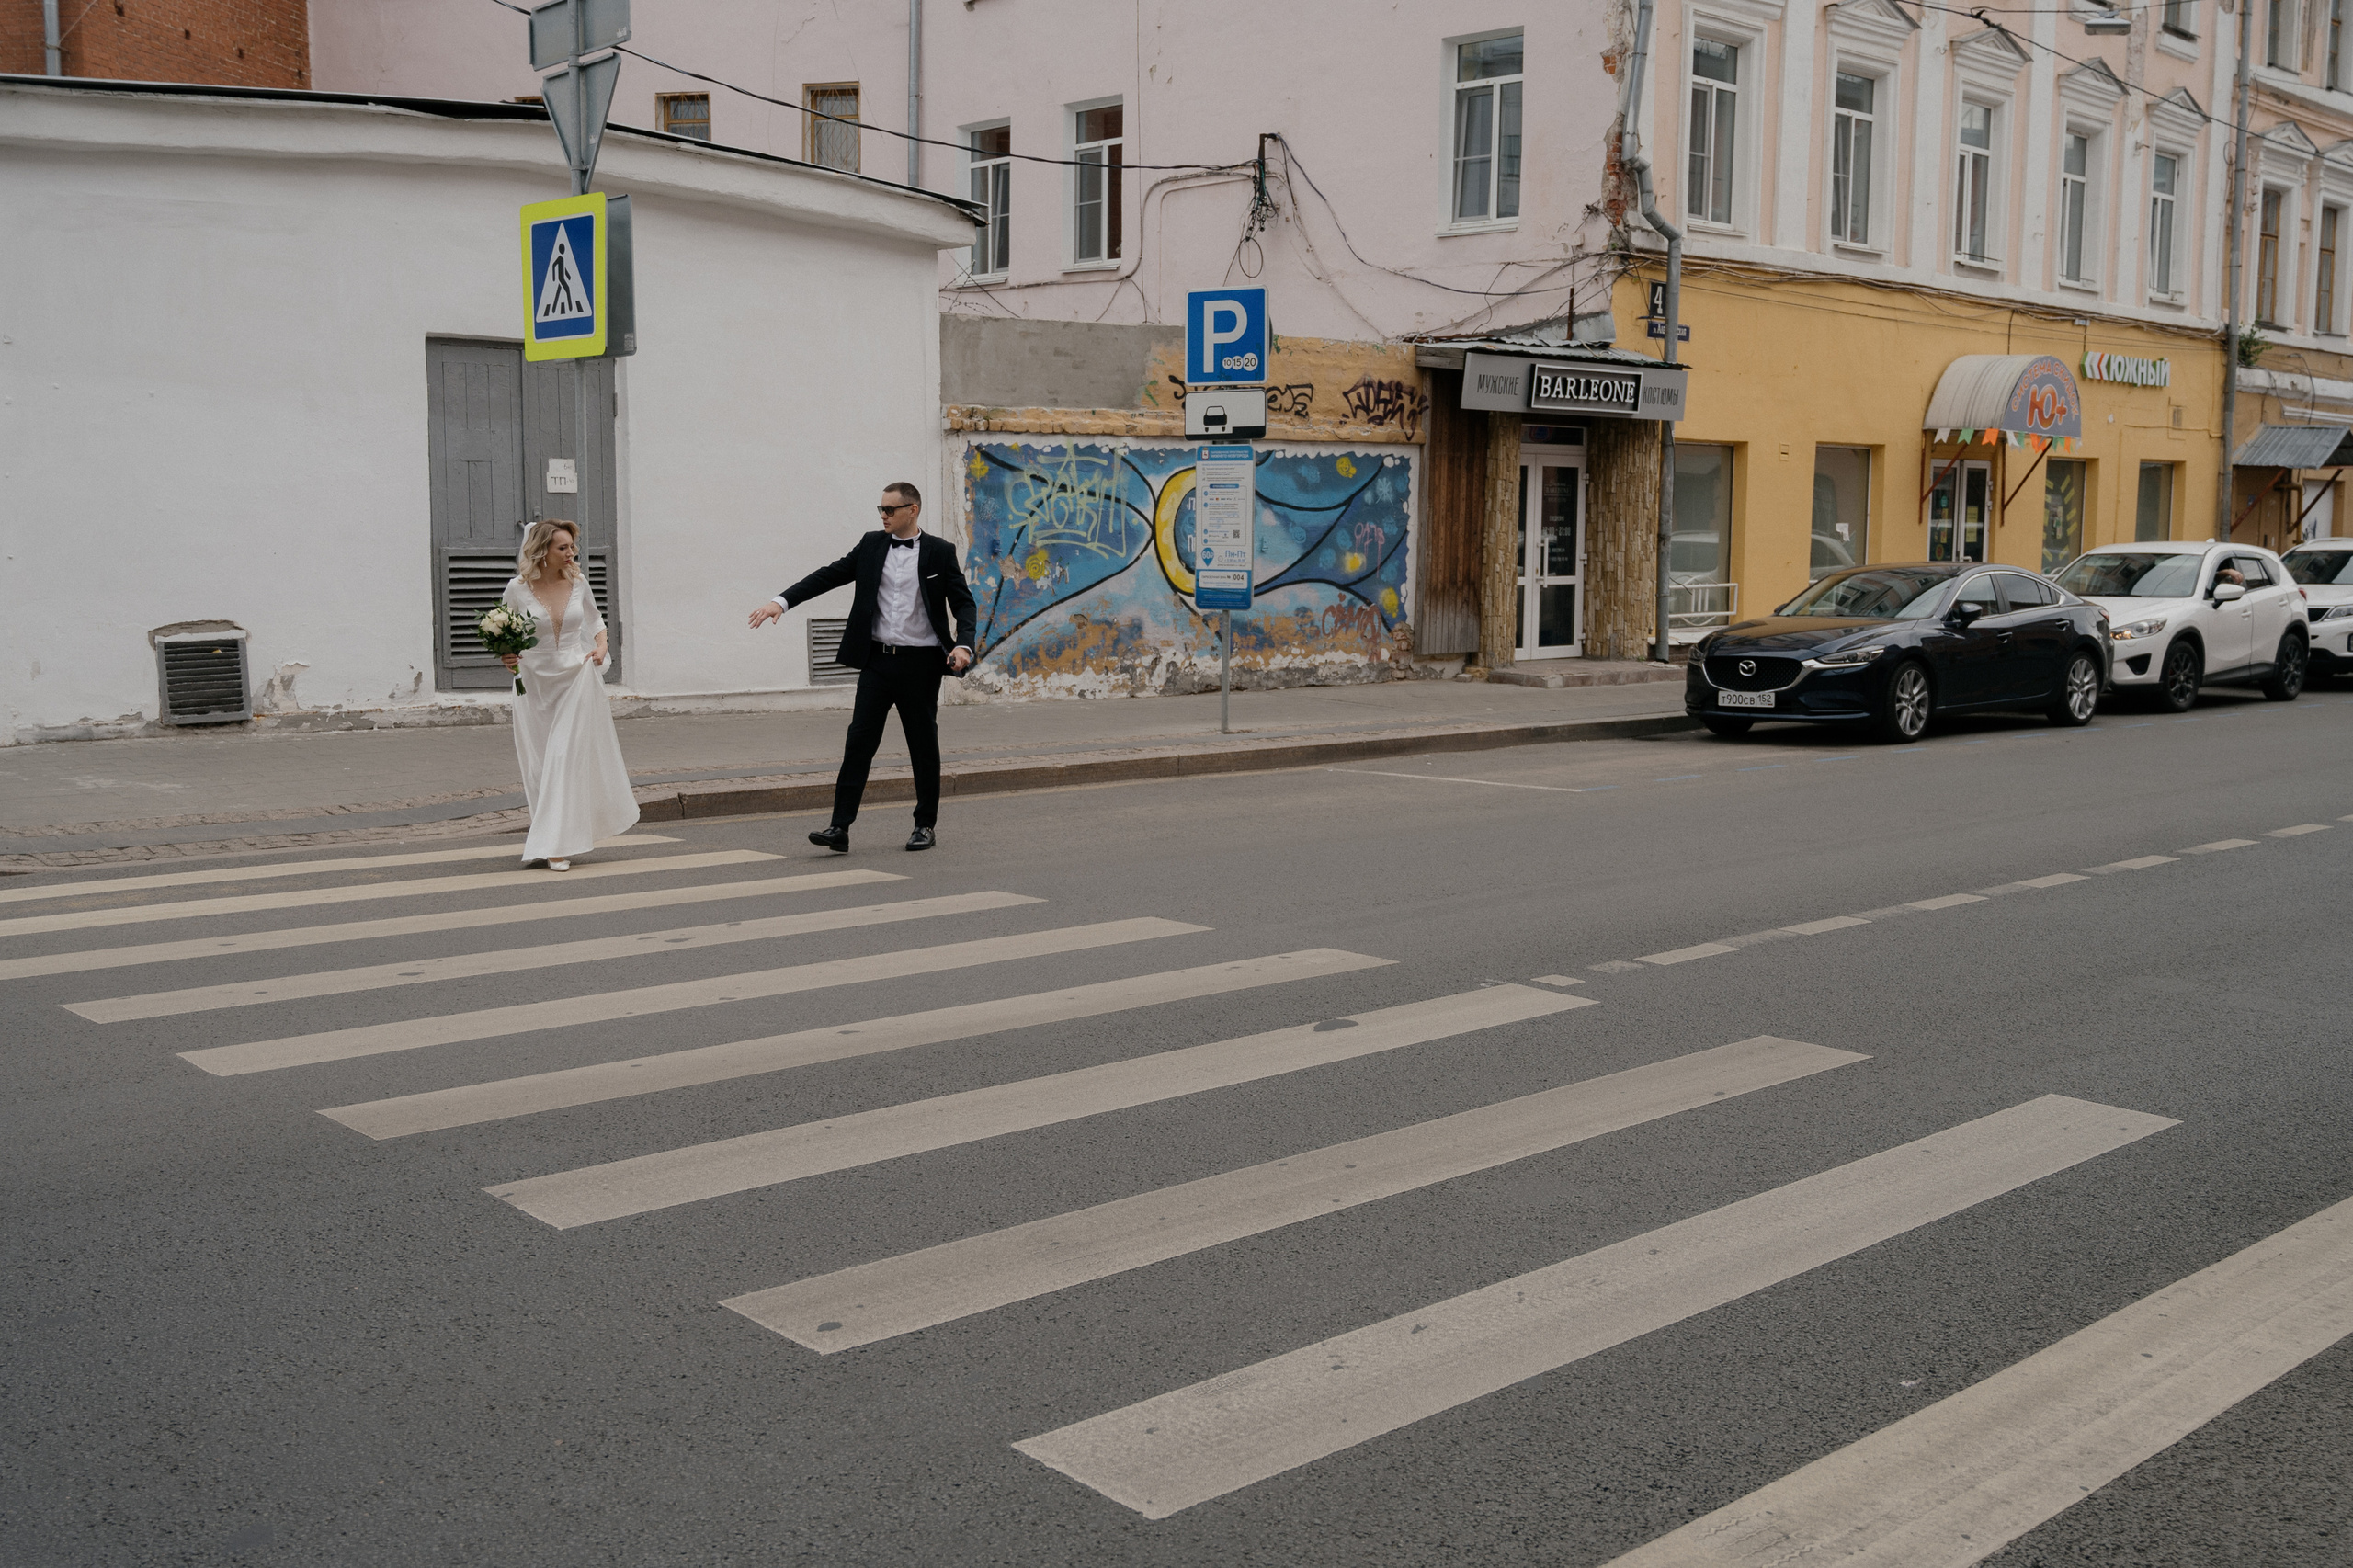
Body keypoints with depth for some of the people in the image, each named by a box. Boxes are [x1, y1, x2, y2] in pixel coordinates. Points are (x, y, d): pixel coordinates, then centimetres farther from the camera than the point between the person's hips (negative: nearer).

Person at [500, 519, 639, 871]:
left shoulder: (578, 583, -1)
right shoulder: (518, 588, -7)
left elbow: (595, 619, 17)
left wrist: (601, 646, -2)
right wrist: (509, 658, -16)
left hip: (578, 678, 0)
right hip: (535, 682, 0)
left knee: (568, 758, -7)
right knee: (539, 765, 6)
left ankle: (558, 845, -2)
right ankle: (550, 838, 24)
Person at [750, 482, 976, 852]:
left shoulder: (940, 552, 0)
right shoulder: (872, 545, 7)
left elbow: (964, 603, -1)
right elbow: (829, 575, 6)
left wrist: (963, 645, -19)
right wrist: (781, 601, -4)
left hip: (920, 664, -2)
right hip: (877, 660, 2)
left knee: (924, 746, 7)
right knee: (859, 741, -5)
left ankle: (926, 825, 20)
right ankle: (840, 828, -8)